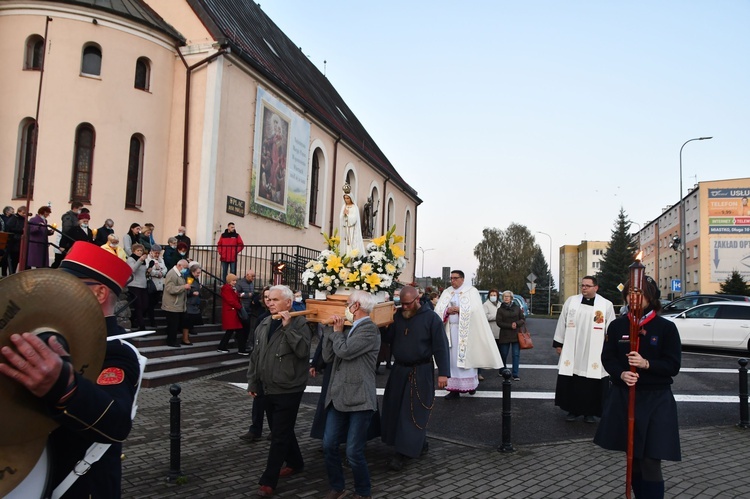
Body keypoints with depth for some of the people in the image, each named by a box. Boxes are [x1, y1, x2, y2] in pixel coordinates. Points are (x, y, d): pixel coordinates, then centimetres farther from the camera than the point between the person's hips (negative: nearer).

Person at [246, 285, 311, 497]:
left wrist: (288, 327, -28)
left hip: (288, 390, -7)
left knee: (280, 436, 0)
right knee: (282, 431, 20)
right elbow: (256, 355, 14)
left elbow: (303, 351, -27)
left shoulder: (299, 323, -12)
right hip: (269, 389, 7)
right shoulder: (264, 324, 8)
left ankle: (268, 481, 8)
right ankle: (295, 462, 40)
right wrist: (252, 382, 13)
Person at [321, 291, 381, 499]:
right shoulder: (349, 328, 15)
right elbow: (328, 357, 11)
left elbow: (345, 351, -22)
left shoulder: (369, 329, -11)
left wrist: (337, 332, -4)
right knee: (329, 445, 9)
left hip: (359, 399, -8)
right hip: (339, 396, 8)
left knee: (354, 452, -1)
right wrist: (331, 329, 4)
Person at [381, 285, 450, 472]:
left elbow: (441, 347, -10)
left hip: (420, 372, -6)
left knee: (413, 413, -2)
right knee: (394, 409, 11)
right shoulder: (397, 315, 4)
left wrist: (443, 373, -16)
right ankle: (419, 444, 26)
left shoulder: (431, 318, -9)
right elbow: (387, 338, 5)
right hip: (399, 369, 6)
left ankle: (402, 453, 3)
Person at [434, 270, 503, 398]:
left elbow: (476, 309, -14)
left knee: (466, 357, 0)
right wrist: (447, 310, -16)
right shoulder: (446, 292, 11)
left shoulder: (471, 291, -1)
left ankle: (471, 383, 18)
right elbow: (438, 310, 3)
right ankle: (455, 388, 8)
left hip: (466, 330, -4)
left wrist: (459, 309, -15)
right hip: (451, 330, 4)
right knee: (452, 358, 4)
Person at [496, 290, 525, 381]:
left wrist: (517, 324, -12)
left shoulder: (517, 308, 8)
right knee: (504, 354, 6)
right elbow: (499, 322, -3)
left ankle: (515, 374, -2)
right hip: (504, 335, -1)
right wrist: (510, 326, -13)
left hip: (516, 335, 1)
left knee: (516, 355, -4)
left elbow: (523, 320, 8)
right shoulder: (500, 309, 4)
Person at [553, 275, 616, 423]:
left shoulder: (606, 305, -1)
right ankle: (573, 410, 23)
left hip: (595, 354, -2)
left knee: (592, 386, 5)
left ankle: (590, 412, 22)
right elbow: (562, 323, 8)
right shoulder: (571, 301, 4)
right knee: (571, 384, 8)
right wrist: (558, 343, 8)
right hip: (571, 352, 2)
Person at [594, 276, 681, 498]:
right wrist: (621, 374, -17)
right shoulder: (617, 325, 2)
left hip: (656, 400, -3)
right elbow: (608, 358, 3)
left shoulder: (666, 327, -5)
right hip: (623, 397, 3)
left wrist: (646, 364, -23)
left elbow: (673, 365, -6)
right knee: (633, 458, 15)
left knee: (651, 462, -4)